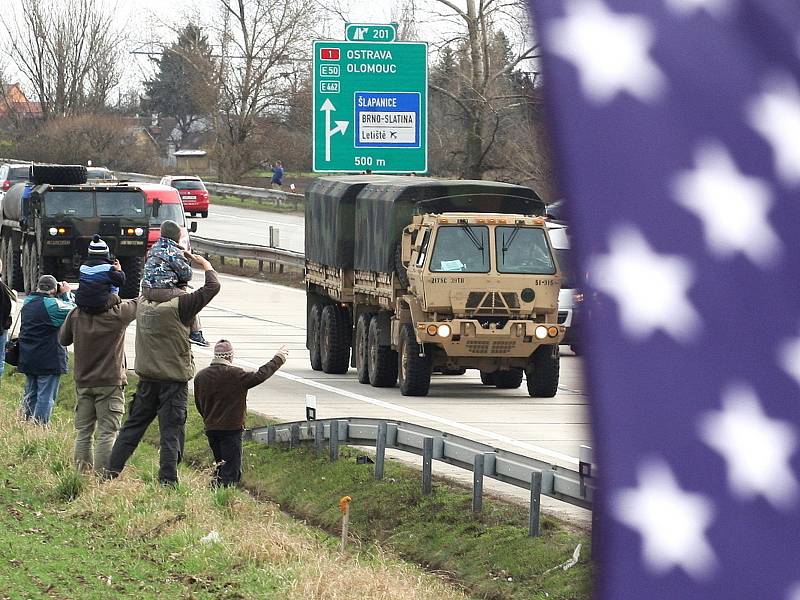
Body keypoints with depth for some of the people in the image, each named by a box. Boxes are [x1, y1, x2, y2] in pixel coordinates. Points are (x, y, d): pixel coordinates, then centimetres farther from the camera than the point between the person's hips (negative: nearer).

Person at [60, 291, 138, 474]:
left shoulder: (76, 315, -1)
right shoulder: (117, 313, -12)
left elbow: (63, 340, 13)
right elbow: (140, 303, 3)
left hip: (83, 382, 4)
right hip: (110, 383, -4)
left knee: (83, 432, 11)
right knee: (107, 433, -4)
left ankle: (82, 472, 11)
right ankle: (102, 474, -9)